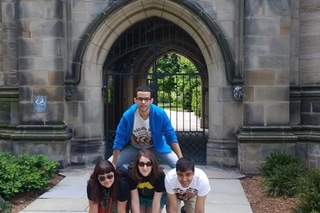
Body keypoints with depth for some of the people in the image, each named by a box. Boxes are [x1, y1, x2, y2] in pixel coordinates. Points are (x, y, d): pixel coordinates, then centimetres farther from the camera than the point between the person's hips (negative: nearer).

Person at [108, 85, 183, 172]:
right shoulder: (127, 116, -30)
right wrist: (113, 164, -16)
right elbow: (119, 141, -19)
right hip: (133, 147, 0)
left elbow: (172, 137, -19)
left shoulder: (160, 114, -29)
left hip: (156, 147, 0)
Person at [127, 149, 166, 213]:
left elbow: (156, 203, -31)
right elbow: (135, 200, -27)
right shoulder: (132, 174, -34)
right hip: (139, 196, 1)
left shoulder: (160, 175, -37)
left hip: (157, 196, -1)